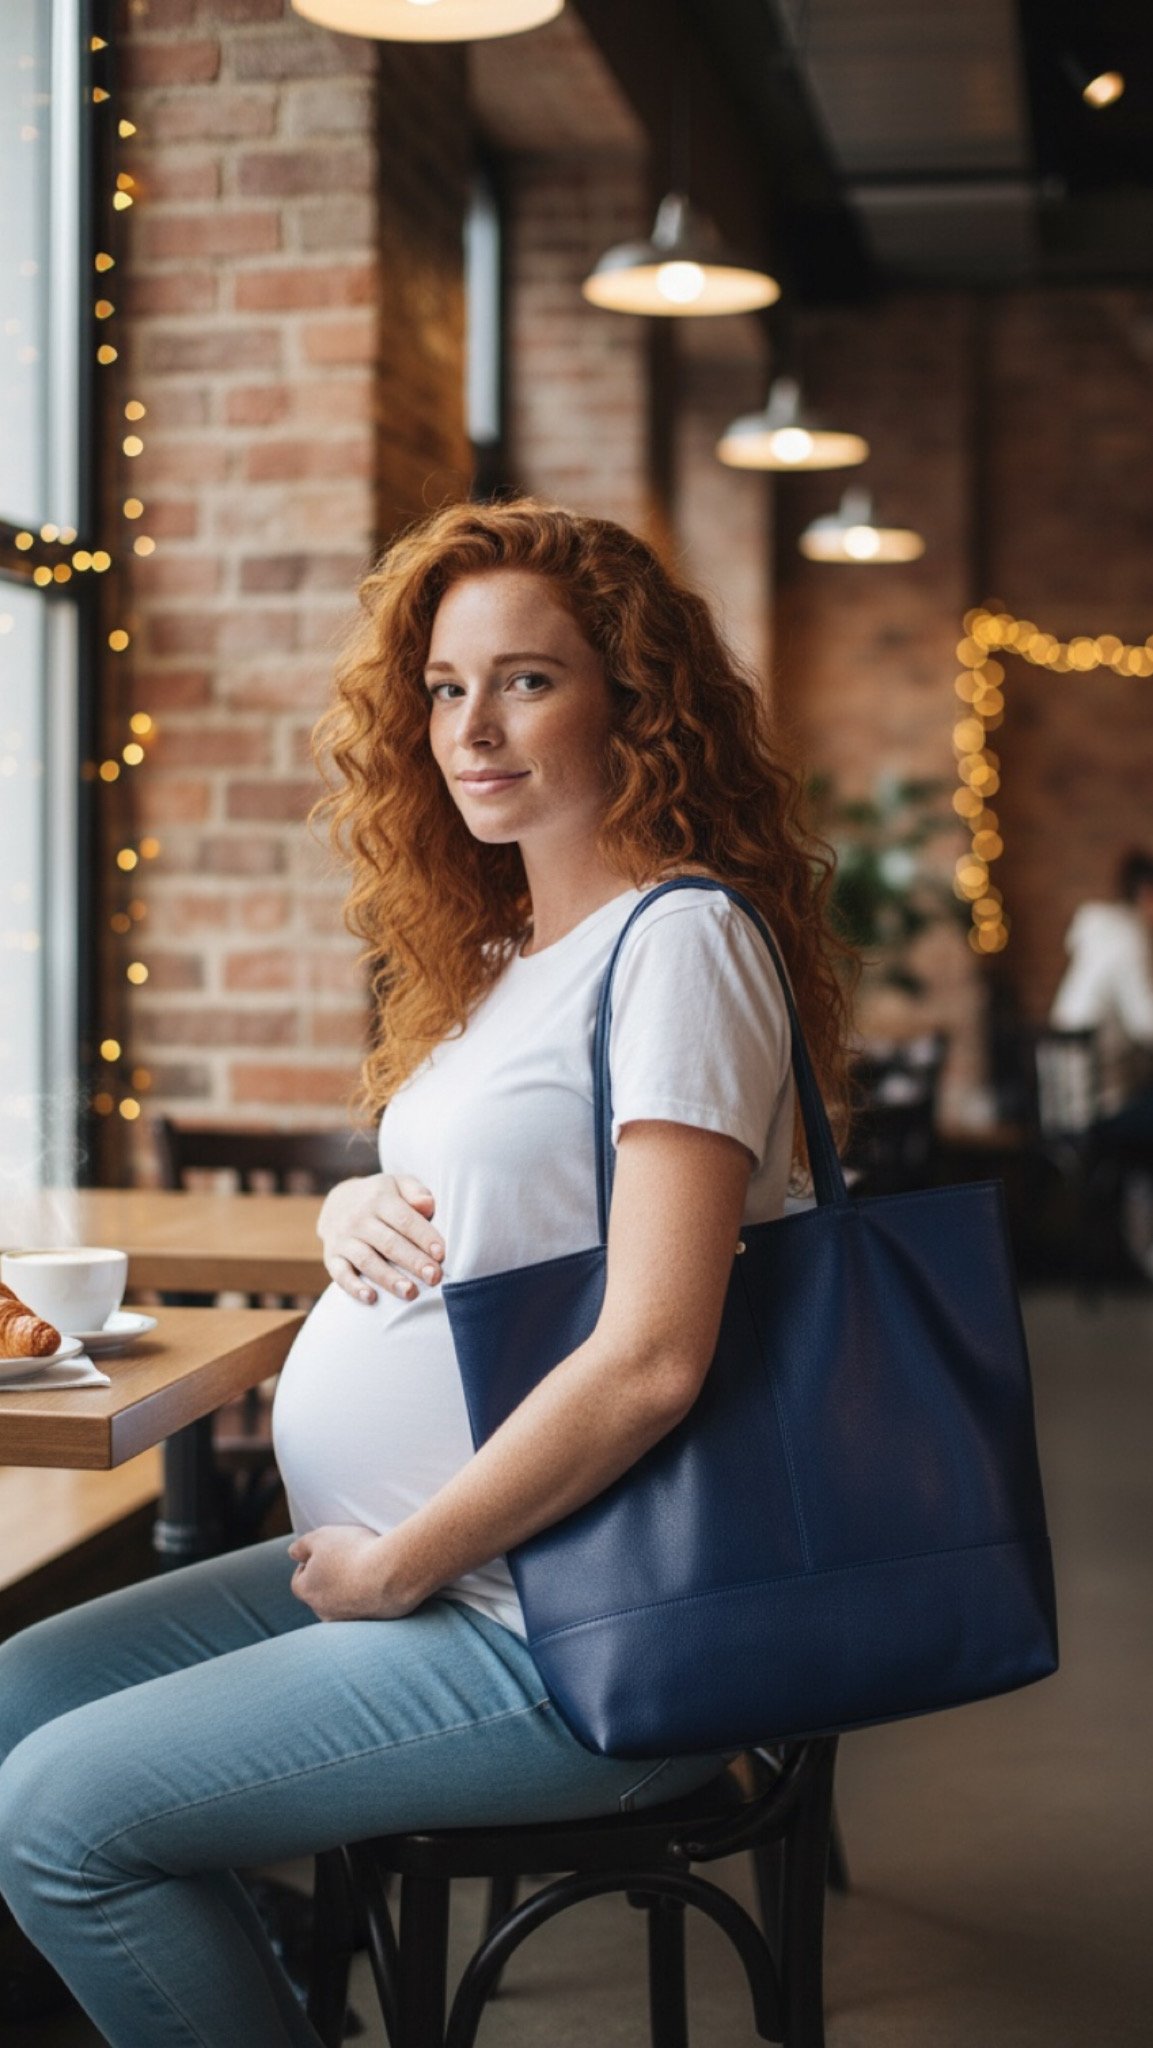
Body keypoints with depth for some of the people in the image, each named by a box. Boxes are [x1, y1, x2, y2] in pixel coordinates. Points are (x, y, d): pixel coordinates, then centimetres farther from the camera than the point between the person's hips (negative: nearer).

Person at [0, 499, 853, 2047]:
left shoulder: (680, 940, -17)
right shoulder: (508, 950, 12)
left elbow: (651, 1359, -24)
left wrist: (397, 1566, -15)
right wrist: (354, 1212, -2)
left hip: (552, 1632, -9)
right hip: (395, 1559, 10)